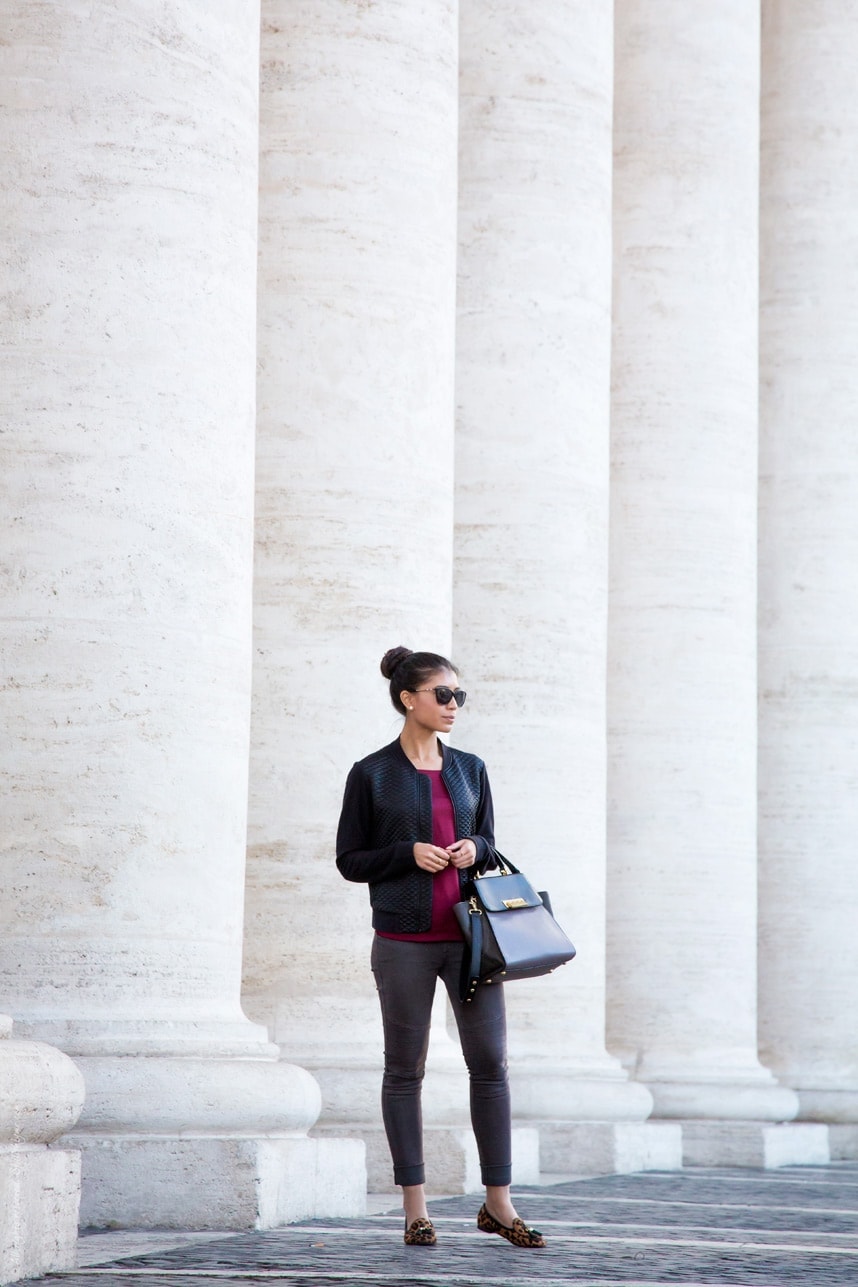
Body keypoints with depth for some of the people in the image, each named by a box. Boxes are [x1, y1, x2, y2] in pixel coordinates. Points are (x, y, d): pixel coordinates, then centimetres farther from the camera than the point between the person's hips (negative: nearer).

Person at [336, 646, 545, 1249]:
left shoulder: (470, 769, 13)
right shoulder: (372, 775, 1)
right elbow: (351, 859, 2)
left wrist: (475, 850, -3)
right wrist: (410, 853, -13)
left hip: (468, 933, 3)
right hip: (404, 938, -3)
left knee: (491, 1062, -1)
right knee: (405, 1070, 3)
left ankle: (499, 1203, 6)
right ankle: (415, 1207, 10)